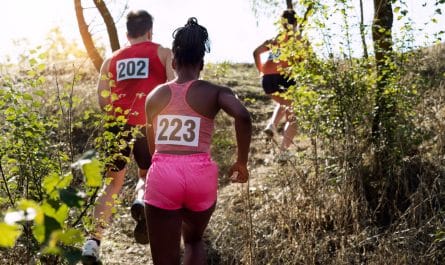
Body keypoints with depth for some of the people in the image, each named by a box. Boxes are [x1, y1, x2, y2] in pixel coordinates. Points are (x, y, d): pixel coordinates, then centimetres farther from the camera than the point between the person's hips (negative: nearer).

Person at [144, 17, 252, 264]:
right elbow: (243, 116, -16)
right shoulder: (215, 92, 4)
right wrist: (241, 162, -5)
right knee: (194, 240, 29)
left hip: (163, 174, 0)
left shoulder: (155, 96, 12)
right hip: (200, 174, 0)